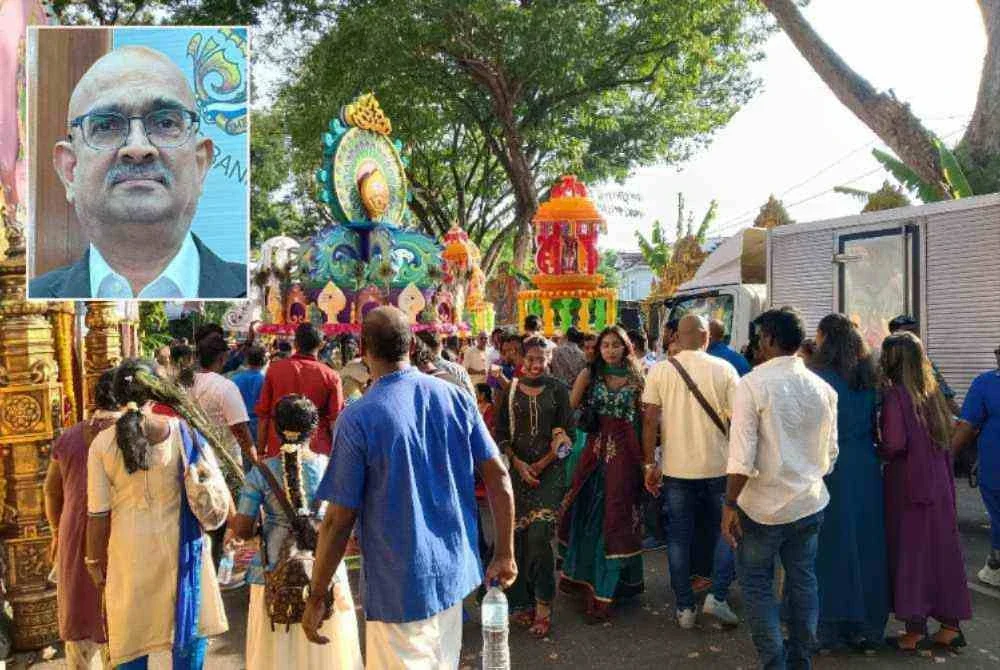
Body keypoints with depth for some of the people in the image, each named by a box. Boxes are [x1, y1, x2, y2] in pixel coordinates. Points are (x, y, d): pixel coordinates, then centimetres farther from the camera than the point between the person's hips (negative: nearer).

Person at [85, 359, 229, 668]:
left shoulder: (102, 443, -9)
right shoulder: (184, 430, -11)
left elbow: (98, 513, -5)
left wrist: (95, 559, 9)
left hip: (131, 552, 1)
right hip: (181, 547, 0)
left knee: (133, 632, 17)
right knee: (189, 624, 17)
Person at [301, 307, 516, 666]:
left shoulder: (358, 418, -17)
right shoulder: (456, 397, -4)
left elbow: (339, 520, -14)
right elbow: (499, 477, -2)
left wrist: (315, 597, -2)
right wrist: (505, 553, 7)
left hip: (401, 586, -5)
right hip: (455, 571, 5)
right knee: (442, 663, 23)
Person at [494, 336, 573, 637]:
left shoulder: (557, 389, 2)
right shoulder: (510, 391, 6)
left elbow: (566, 432, 1)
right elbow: (501, 434, 6)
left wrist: (541, 465, -7)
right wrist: (519, 464, -7)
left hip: (549, 471, -2)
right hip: (516, 469, 2)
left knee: (539, 536, -11)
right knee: (518, 537, 2)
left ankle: (542, 606, 1)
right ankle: (523, 602, 16)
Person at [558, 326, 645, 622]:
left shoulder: (635, 379, 3)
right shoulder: (591, 375, 4)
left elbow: (644, 418, 2)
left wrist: (645, 457, -1)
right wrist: (584, 374, -12)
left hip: (624, 453, -1)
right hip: (596, 450, 2)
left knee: (615, 517, 3)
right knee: (585, 513, 12)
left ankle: (606, 589, 12)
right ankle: (582, 575, 34)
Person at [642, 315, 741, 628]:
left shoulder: (659, 371, -4)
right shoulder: (724, 369, -6)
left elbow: (650, 420, -6)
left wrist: (650, 464, 1)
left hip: (676, 468, 1)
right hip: (718, 467, -1)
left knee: (679, 536, 10)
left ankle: (685, 607, 17)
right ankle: (717, 595, 10)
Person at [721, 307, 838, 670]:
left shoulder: (753, 384, -15)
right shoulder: (822, 387, 3)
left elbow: (741, 456, -20)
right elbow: (830, 452, 10)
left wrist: (730, 505, -13)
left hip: (763, 505, -5)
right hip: (810, 503, 6)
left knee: (757, 585, 9)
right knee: (803, 581, 16)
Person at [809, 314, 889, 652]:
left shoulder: (817, 375, -13)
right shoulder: (868, 378, 5)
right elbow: (874, 424, 10)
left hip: (829, 469, -5)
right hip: (866, 469, 6)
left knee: (831, 544, 5)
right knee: (866, 544, 13)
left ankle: (829, 627, 16)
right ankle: (869, 626, 25)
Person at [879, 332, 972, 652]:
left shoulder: (895, 395, -15)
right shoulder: (933, 392, 5)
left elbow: (894, 444, -20)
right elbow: (946, 437, 12)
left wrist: (878, 451, -2)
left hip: (907, 484, -6)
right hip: (939, 481, 6)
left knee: (909, 551, 4)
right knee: (940, 549, 14)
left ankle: (916, 631, 12)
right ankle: (950, 625, 23)